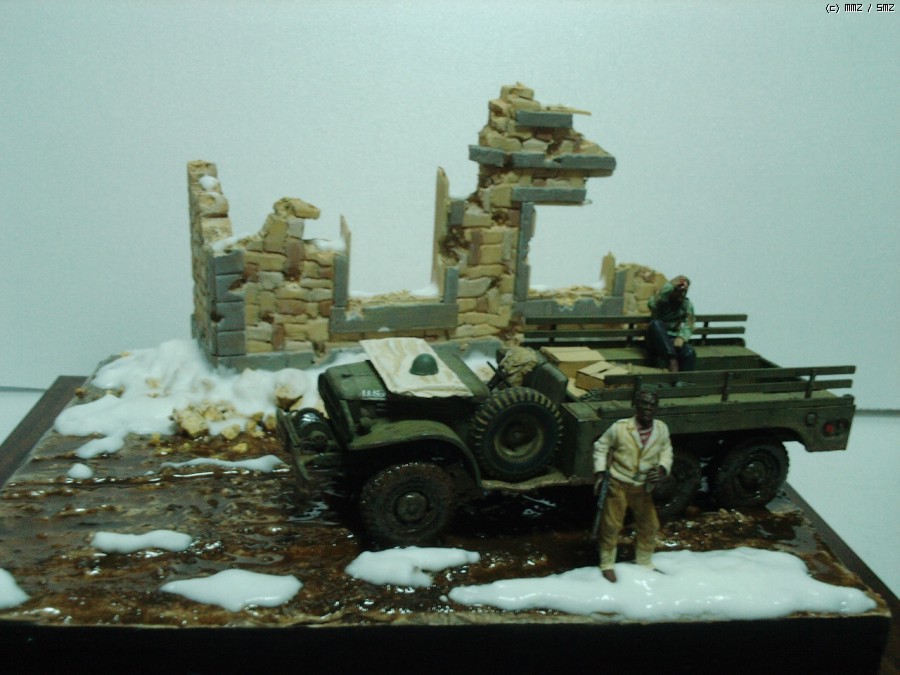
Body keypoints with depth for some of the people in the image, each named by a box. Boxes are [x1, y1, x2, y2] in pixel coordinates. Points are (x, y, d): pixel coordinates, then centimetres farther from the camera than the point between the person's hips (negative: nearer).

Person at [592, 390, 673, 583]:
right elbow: (601, 446, -5)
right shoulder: (620, 428, -19)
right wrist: (600, 471, -10)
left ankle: (644, 562, 40)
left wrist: (663, 468, -15)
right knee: (611, 525, 6)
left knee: (649, 525, 16)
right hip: (618, 484, -4)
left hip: (643, 487, 4)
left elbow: (666, 451, 5)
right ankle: (607, 564, 27)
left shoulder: (662, 429, -10)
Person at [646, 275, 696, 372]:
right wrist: (671, 286, -27)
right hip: (657, 341, -2)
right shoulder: (663, 299, -3)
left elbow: (689, 325, -2)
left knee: (690, 353, -29)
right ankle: (672, 360, -41)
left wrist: (682, 337, -24)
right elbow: (651, 304, -28)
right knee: (656, 323, -34)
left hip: (674, 340, 2)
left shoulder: (687, 304, 8)